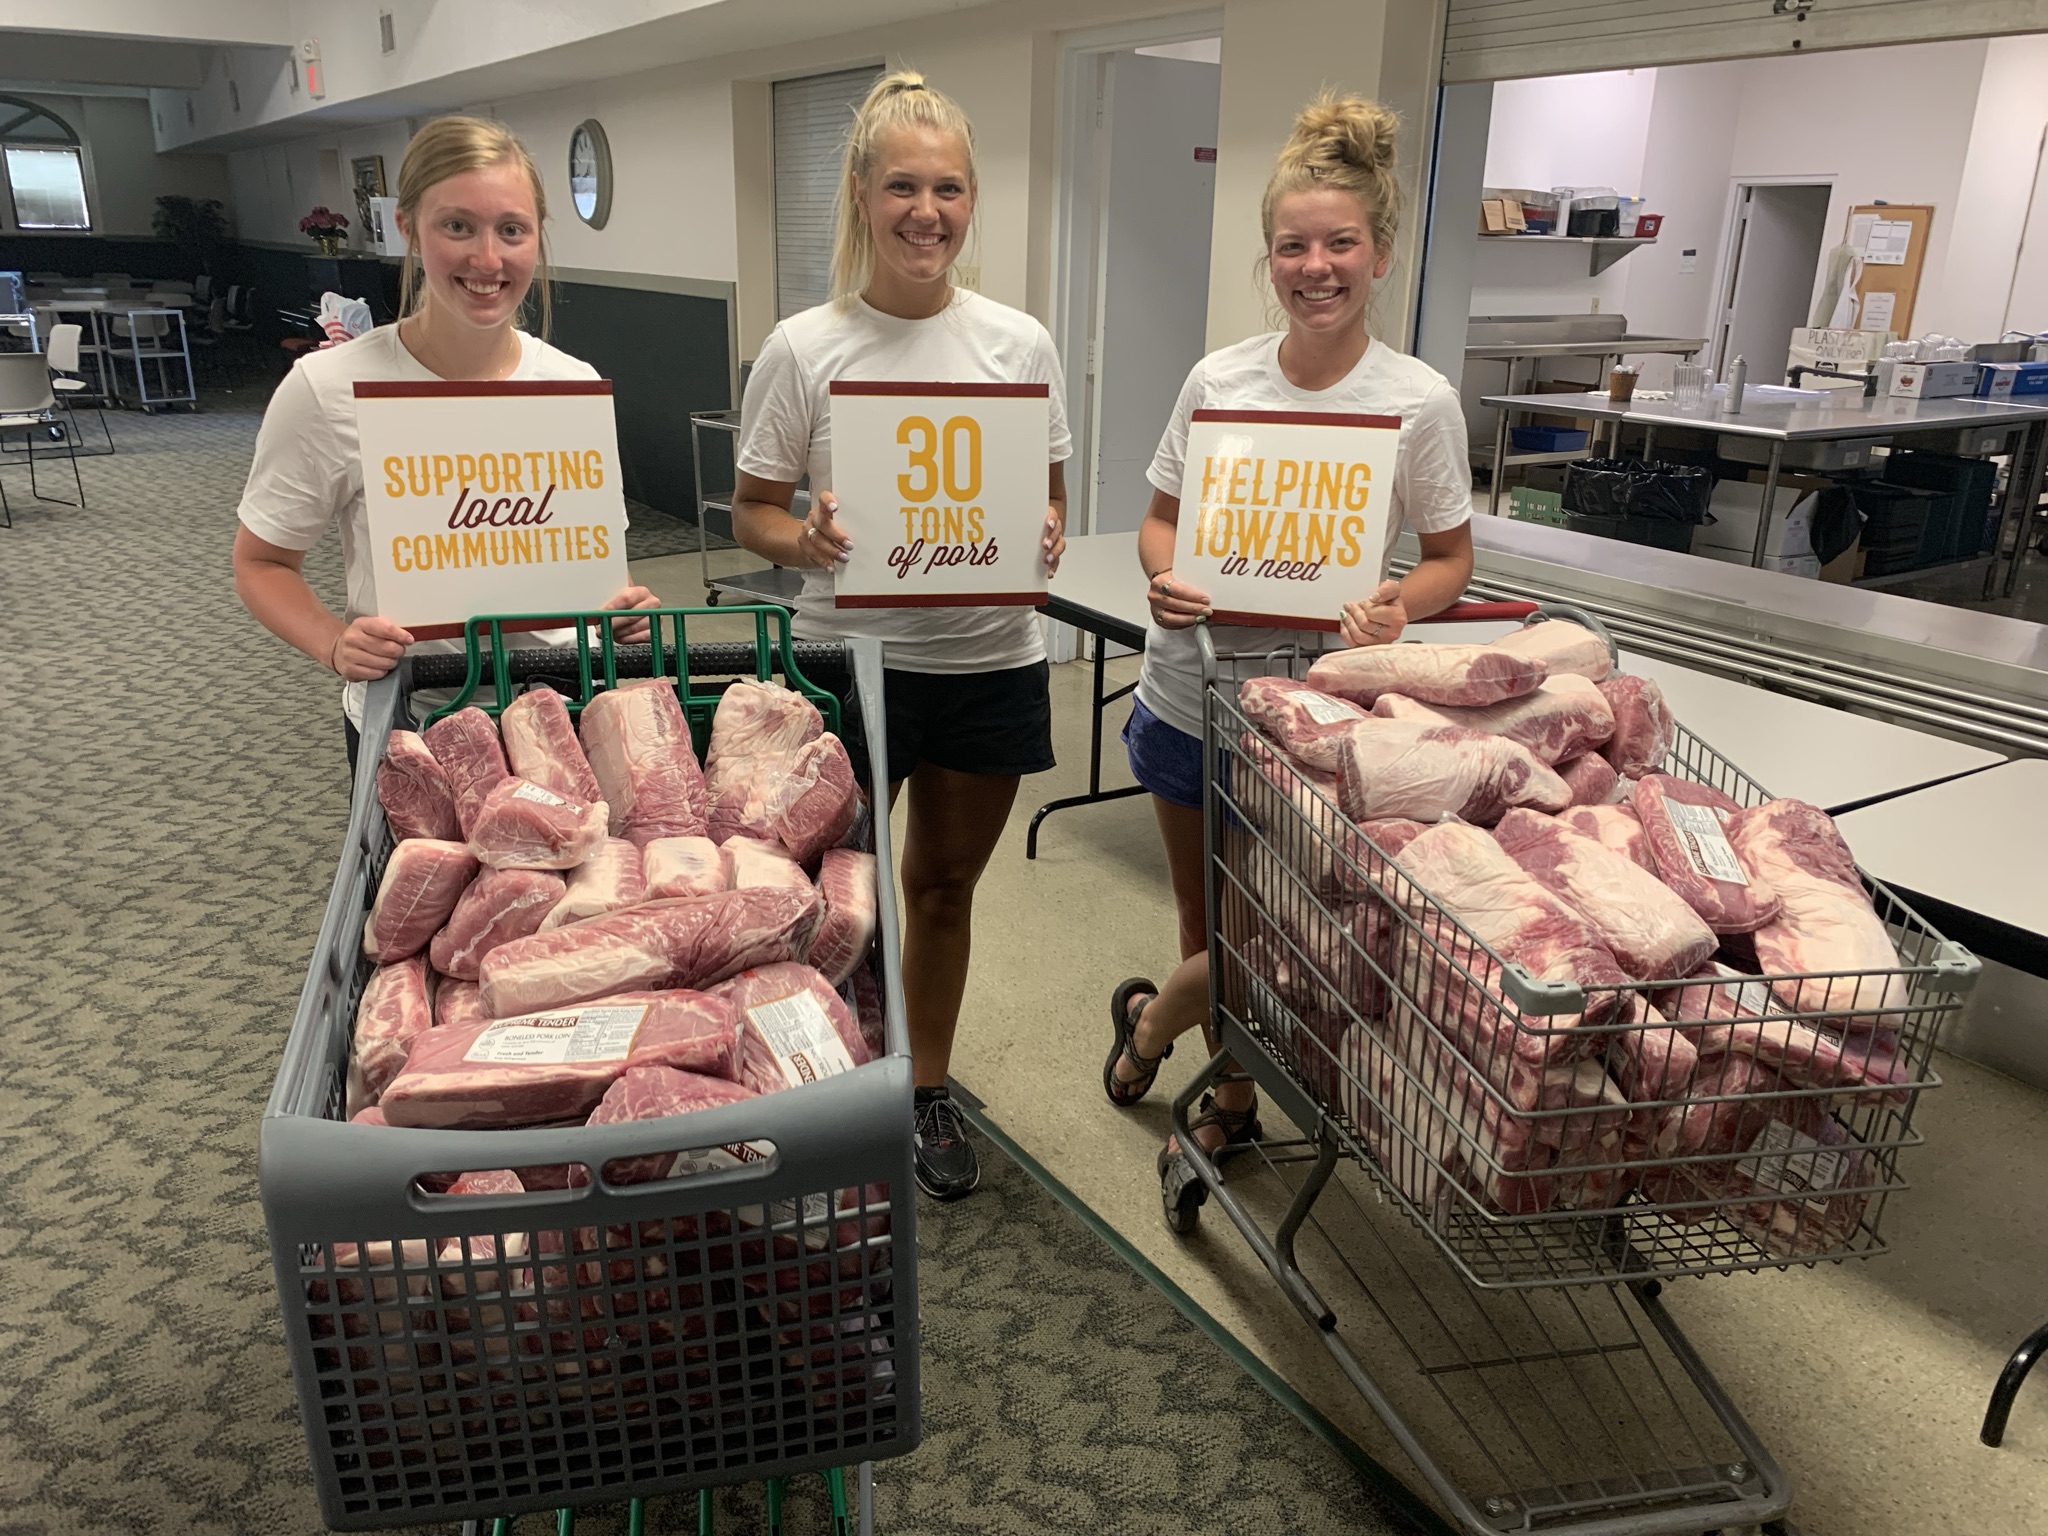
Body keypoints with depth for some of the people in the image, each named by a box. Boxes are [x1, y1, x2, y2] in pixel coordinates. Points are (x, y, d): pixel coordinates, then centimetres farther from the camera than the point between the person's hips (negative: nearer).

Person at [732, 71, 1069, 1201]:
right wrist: (812, 542, -21)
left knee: (943, 884, 16)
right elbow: (753, 510, 1)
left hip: (989, 657, 2)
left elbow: (1052, 503, 9)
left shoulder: (1019, 343, 2)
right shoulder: (804, 348, -4)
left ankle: (928, 1091, 36)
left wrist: (1042, 544, -14)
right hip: (849, 655, -2)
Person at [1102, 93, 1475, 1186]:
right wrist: (1164, 577, -14)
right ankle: (1232, 1099, 42)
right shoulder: (1218, 380, 0)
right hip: (1192, 687, 2)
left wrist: (1402, 603, -22)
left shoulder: (1418, 401, -7)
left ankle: (1150, 1022, 39)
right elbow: (1161, 518, 8)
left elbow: (1450, 557, 1)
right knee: (1209, 918, 15)